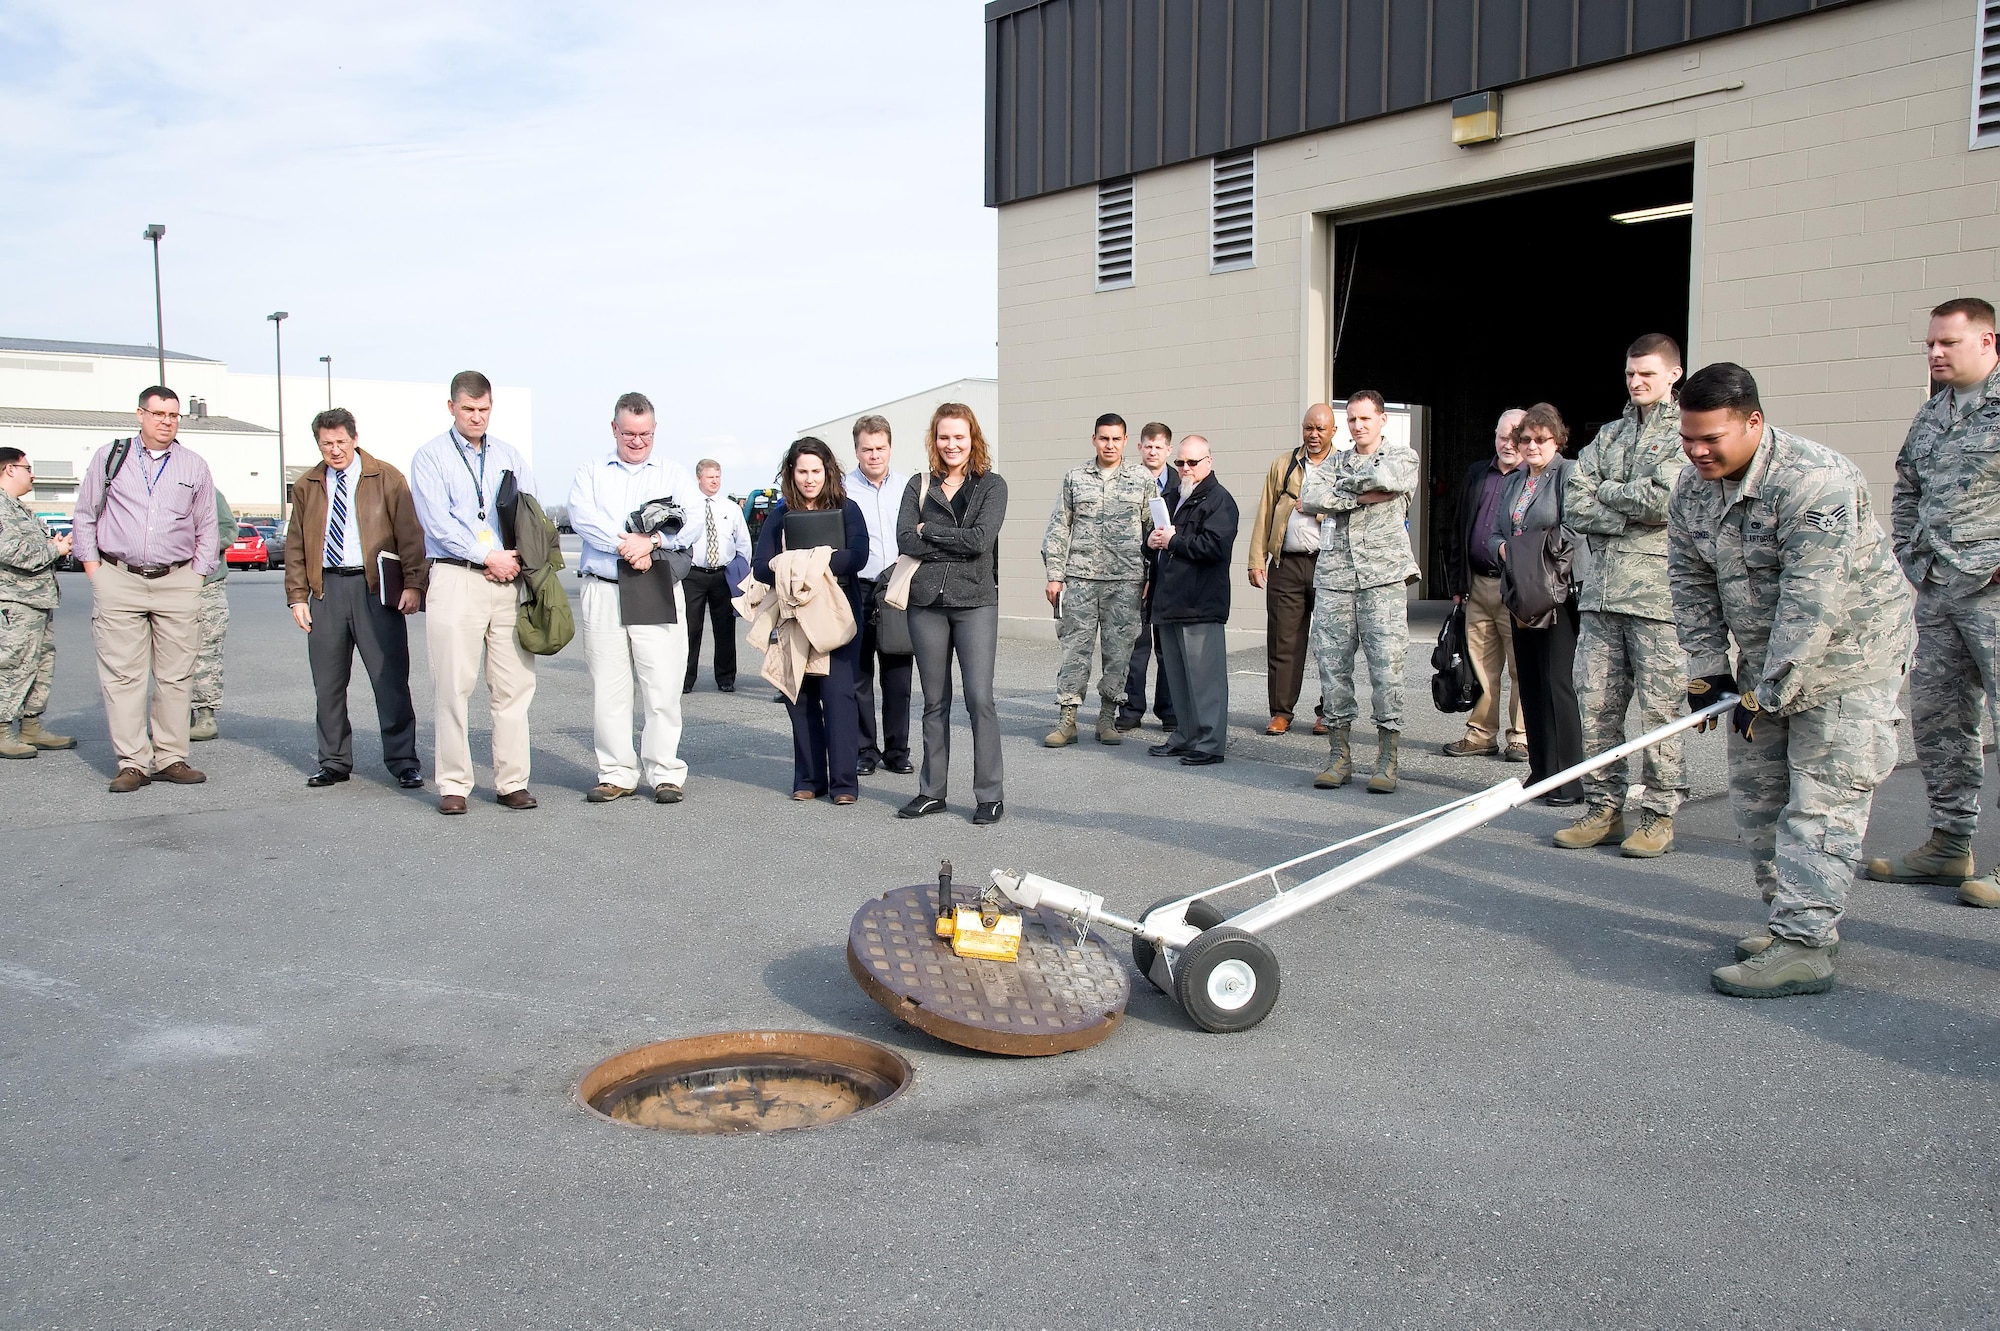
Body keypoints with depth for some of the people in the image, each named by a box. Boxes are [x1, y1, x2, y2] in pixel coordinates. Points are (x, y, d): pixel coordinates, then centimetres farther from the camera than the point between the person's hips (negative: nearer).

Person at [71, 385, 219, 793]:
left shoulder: (195, 466, 11)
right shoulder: (109, 457, 9)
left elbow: (207, 529, 16)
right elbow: (85, 516, 13)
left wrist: (196, 575, 7)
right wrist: (93, 567, 5)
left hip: (177, 582, 1)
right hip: (119, 580, -1)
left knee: (175, 676, 2)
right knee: (123, 675, -4)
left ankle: (171, 758, 8)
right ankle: (132, 763, -1)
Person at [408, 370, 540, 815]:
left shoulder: (509, 456, 18)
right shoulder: (430, 456, 5)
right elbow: (438, 522, -6)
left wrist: (513, 558, -4)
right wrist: (488, 556, -10)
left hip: (507, 579, 4)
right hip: (455, 579, -3)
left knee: (514, 685, 1)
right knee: (454, 686, -4)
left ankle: (512, 782, 7)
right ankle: (453, 785, 2)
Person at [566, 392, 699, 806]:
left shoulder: (674, 474, 14)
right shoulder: (591, 473, 15)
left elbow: (696, 521, -1)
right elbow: (582, 516, -4)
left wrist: (653, 541, -16)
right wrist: (626, 544, -16)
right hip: (603, 590, 1)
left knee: (663, 686, -5)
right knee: (608, 687, 2)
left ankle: (665, 772, 2)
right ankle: (616, 773, 9)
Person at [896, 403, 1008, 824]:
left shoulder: (991, 485, 3)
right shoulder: (919, 486, 10)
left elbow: (981, 538, -12)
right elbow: (905, 539, -5)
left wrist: (928, 530, -5)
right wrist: (958, 546, -10)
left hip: (975, 601, -3)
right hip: (926, 601, 3)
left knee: (980, 698, -6)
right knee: (934, 701, 10)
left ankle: (990, 794, 2)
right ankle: (931, 792, 18)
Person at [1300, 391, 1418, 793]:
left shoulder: (1403, 456, 10)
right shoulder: (1334, 462, 18)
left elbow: (1386, 476, -14)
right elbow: (1309, 497, -2)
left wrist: (1341, 486, 0)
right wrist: (1363, 495, -7)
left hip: (1383, 578, -3)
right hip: (1333, 578, 3)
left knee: (1386, 667, -6)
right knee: (1332, 667, 2)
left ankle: (1387, 760, 1)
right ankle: (1339, 756, 11)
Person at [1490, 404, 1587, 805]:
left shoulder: (1570, 474, -4)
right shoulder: (1513, 482, 17)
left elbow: (1574, 529, -15)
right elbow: (1494, 533, 16)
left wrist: (1537, 554, -21)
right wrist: (1503, 548, -5)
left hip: (1560, 594, -7)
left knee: (1559, 683, -9)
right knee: (1530, 684, 9)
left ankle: (1570, 780, -4)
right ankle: (1541, 771, 17)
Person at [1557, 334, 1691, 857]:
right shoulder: (1609, 435, 19)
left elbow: (1662, 500, -14)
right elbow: (1574, 505, 8)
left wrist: (1604, 491, 0)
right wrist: (1627, 518, -7)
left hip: (1657, 592, -5)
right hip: (1601, 588, 5)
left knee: (1659, 708, -1)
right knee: (1595, 703, 5)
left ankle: (1659, 814, 8)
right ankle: (1603, 808, 14)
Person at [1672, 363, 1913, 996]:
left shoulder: (1815, 480, -26)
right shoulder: (1691, 488, -1)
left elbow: (1811, 601, -28)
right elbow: (1691, 584, 6)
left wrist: (1767, 694, -24)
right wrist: (1706, 670, -1)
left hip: (1848, 655, -8)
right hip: (1766, 660, 8)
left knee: (1821, 798, -11)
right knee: (1757, 793, 9)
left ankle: (1803, 947, -12)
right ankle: (1795, 918, 21)